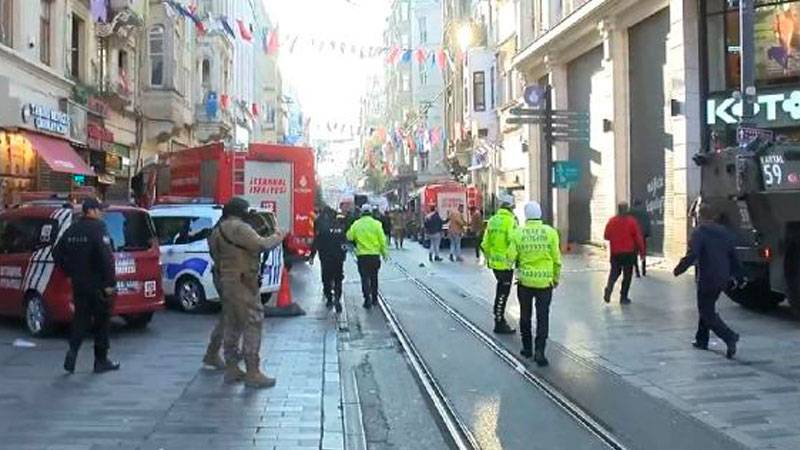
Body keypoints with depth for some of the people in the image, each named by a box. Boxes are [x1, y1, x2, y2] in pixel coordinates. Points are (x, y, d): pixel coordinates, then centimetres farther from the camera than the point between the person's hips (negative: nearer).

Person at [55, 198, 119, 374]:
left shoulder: (72, 230, 8)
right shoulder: (98, 228, -14)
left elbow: (57, 254, 14)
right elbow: (106, 257, -22)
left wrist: (71, 272, 19)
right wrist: (110, 282, -20)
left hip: (79, 284, 6)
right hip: (98, 284, -6)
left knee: (81, 318, 14)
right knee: (102, 321, 6)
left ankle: (73, 350, -6)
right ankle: (101, 360, 13)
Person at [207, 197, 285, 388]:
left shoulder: (217, 230, 15)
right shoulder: (239, 228, -16)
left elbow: (215, 254, 18)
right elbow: (261, 245, -22)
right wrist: (277, 237, -7)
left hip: (225, 281, 10)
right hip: (243, 282, -10)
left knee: (232, 324, 16)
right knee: (252, 324, -6)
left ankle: (231, 368, 21)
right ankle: (252, 373, -6)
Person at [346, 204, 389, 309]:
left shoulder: (356, 224, -3)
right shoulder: (376, 224, -5)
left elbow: (349, 237, 0)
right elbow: (382, 240, -3)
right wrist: (384, 253, 7)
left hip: (362, 255, -1)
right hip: (375, 254, 1)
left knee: (365, 278, 3)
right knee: (374, 277, 15)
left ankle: (367, 298, -10)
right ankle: (374, 299, 22)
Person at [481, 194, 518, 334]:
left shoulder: (492, 220, 7)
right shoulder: (510, 221, -15)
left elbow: (485, 243, 11)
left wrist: (488, 257, 22)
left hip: (494, 261, 7)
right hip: (506, 263, -7)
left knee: (501, 289, 21)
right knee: (503, 292, 1)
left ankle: (499, 316, 31)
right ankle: (499, 324, 7)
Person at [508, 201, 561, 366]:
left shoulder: (518, 233, -7)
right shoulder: (550, 232, -6)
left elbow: (511, 257, -7)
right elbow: (556, 259, -3)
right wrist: (556, 278, 11)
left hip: (525, 280, 1)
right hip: (545, 281, -1)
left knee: (525, 315, 16)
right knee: (543, 317, 4)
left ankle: (527, 348, 25)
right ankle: (539, 351, -5)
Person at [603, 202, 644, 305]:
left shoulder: (611, 221, -2)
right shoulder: (631, 221, -10)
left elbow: (606, 236, 5)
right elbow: (638, 237, -8)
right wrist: (641, 250, 1)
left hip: (615, 252, 3)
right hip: (629, 253, -2)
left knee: (614, 272, 17)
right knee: (627, 275, 9)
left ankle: (609, 288, -10)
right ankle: (623, 297, 9)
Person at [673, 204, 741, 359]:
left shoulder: (699, 233, -13)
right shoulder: (724, 232, 10)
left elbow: (691, 256, -23)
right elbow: (733, 256, 13)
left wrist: (678, 270, -11)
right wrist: (736, 275, 22)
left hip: (707, 279, -8)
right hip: (722, 279, 8)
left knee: (708, 313, -2)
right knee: (707, 308, 23)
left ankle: (730, 337, -20)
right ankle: (702, 340, 30)